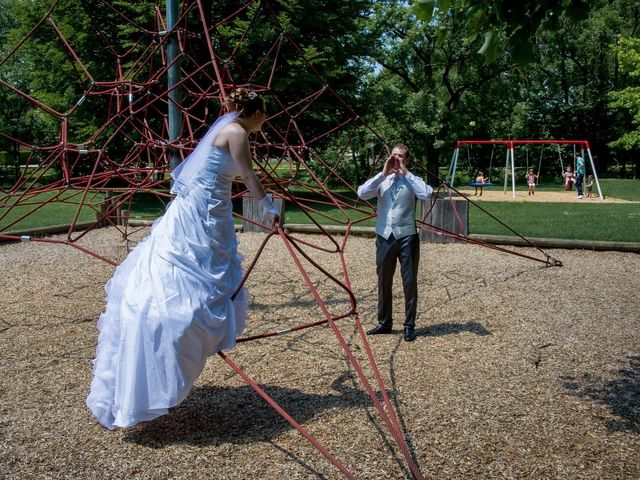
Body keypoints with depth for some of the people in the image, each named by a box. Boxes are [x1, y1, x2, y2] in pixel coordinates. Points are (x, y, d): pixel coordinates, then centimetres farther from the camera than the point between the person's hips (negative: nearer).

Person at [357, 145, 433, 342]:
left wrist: (406, 173, -13)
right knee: (384, 282, 11)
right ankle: (384, 323, 24)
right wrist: (383, 173, -12)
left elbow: (425, 194, -19)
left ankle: (409, 325, 14)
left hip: (407, 237, -2)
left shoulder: (412, 180, 2)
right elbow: (362, 193, -11)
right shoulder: (381, 180, 6)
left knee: (410, 282, 3)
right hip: (384, 237, 2)